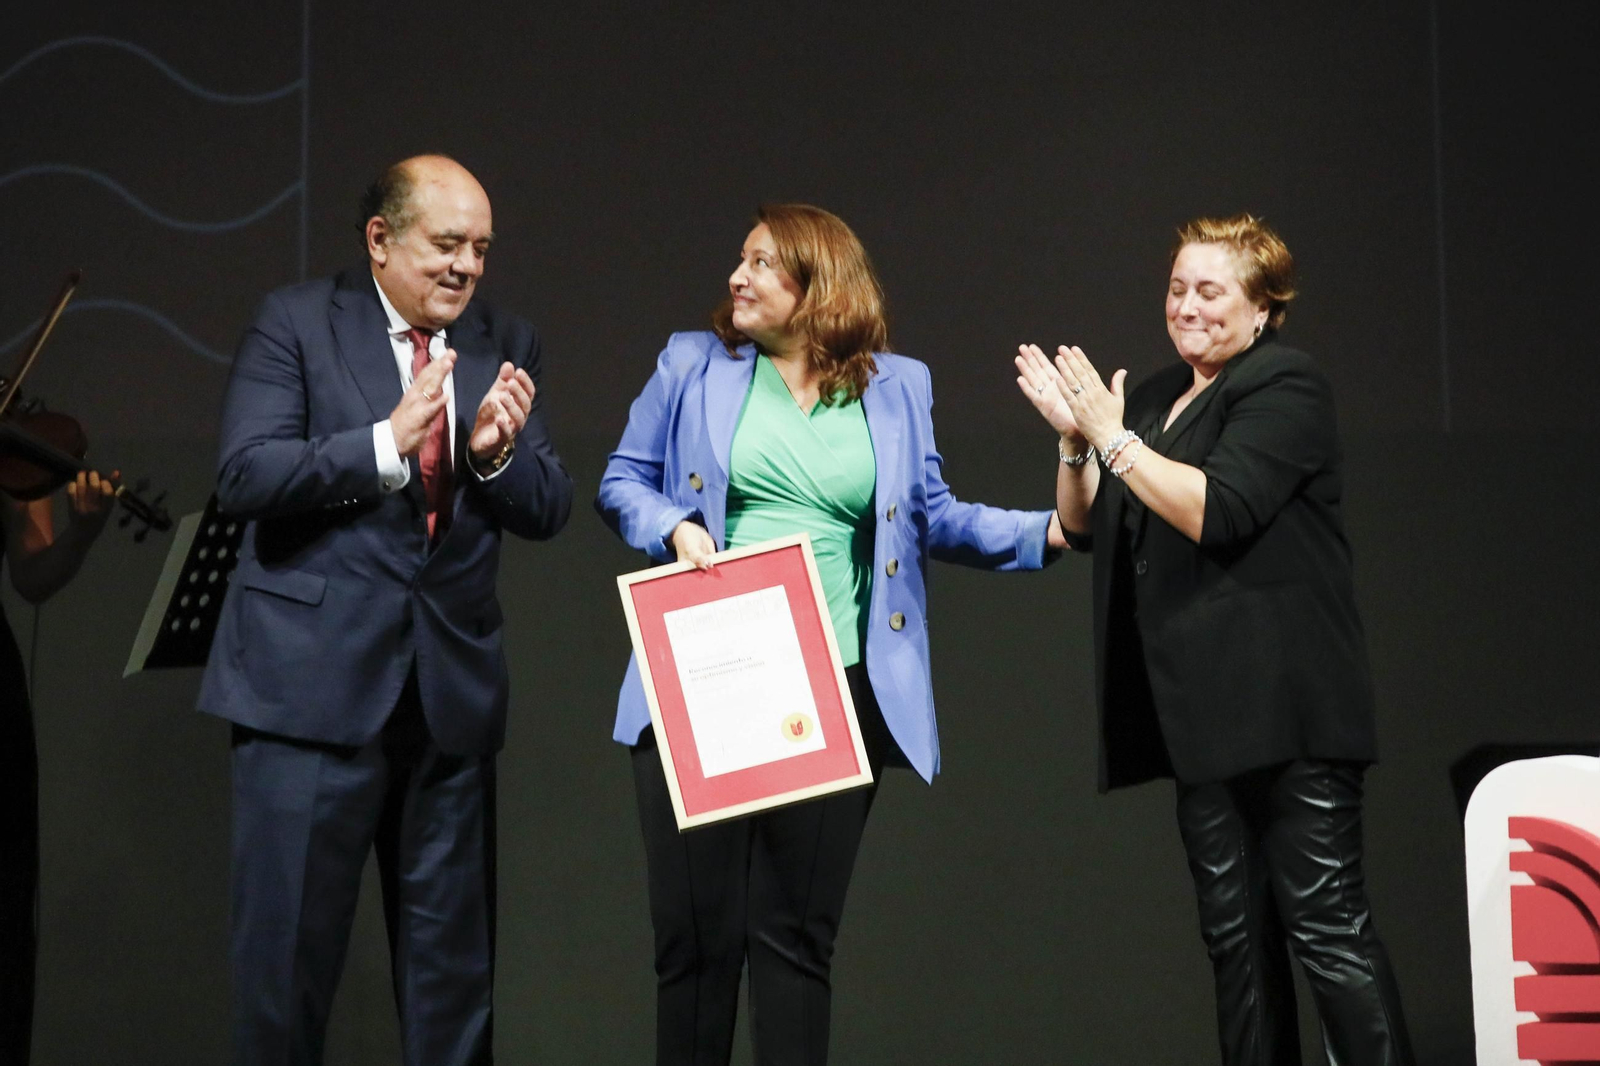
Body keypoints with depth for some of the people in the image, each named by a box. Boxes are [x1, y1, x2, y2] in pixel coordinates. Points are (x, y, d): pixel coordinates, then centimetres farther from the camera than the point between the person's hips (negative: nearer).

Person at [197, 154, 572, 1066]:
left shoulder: (506, 346, 10)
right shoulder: (297, 323, -1)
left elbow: (549, 510, 7)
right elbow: (245, 477, -12)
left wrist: (498, 451, -13)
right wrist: (385, 443, -22)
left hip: (452, 683, 4)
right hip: (315, 675, -4)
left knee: (455, 955, 10)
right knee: (289, 945, 1)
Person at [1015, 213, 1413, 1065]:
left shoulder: (1283, 386, -5)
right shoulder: (1158, 397, 18)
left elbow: (1217, 512, -19)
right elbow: (1085, 526, 18)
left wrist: (1113, 437, -15)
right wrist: (1073, 438, 2)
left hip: (1282, 700, -8)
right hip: (1204, 708, 8)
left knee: (1324, 921, -11)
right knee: (1234, 930, 8)